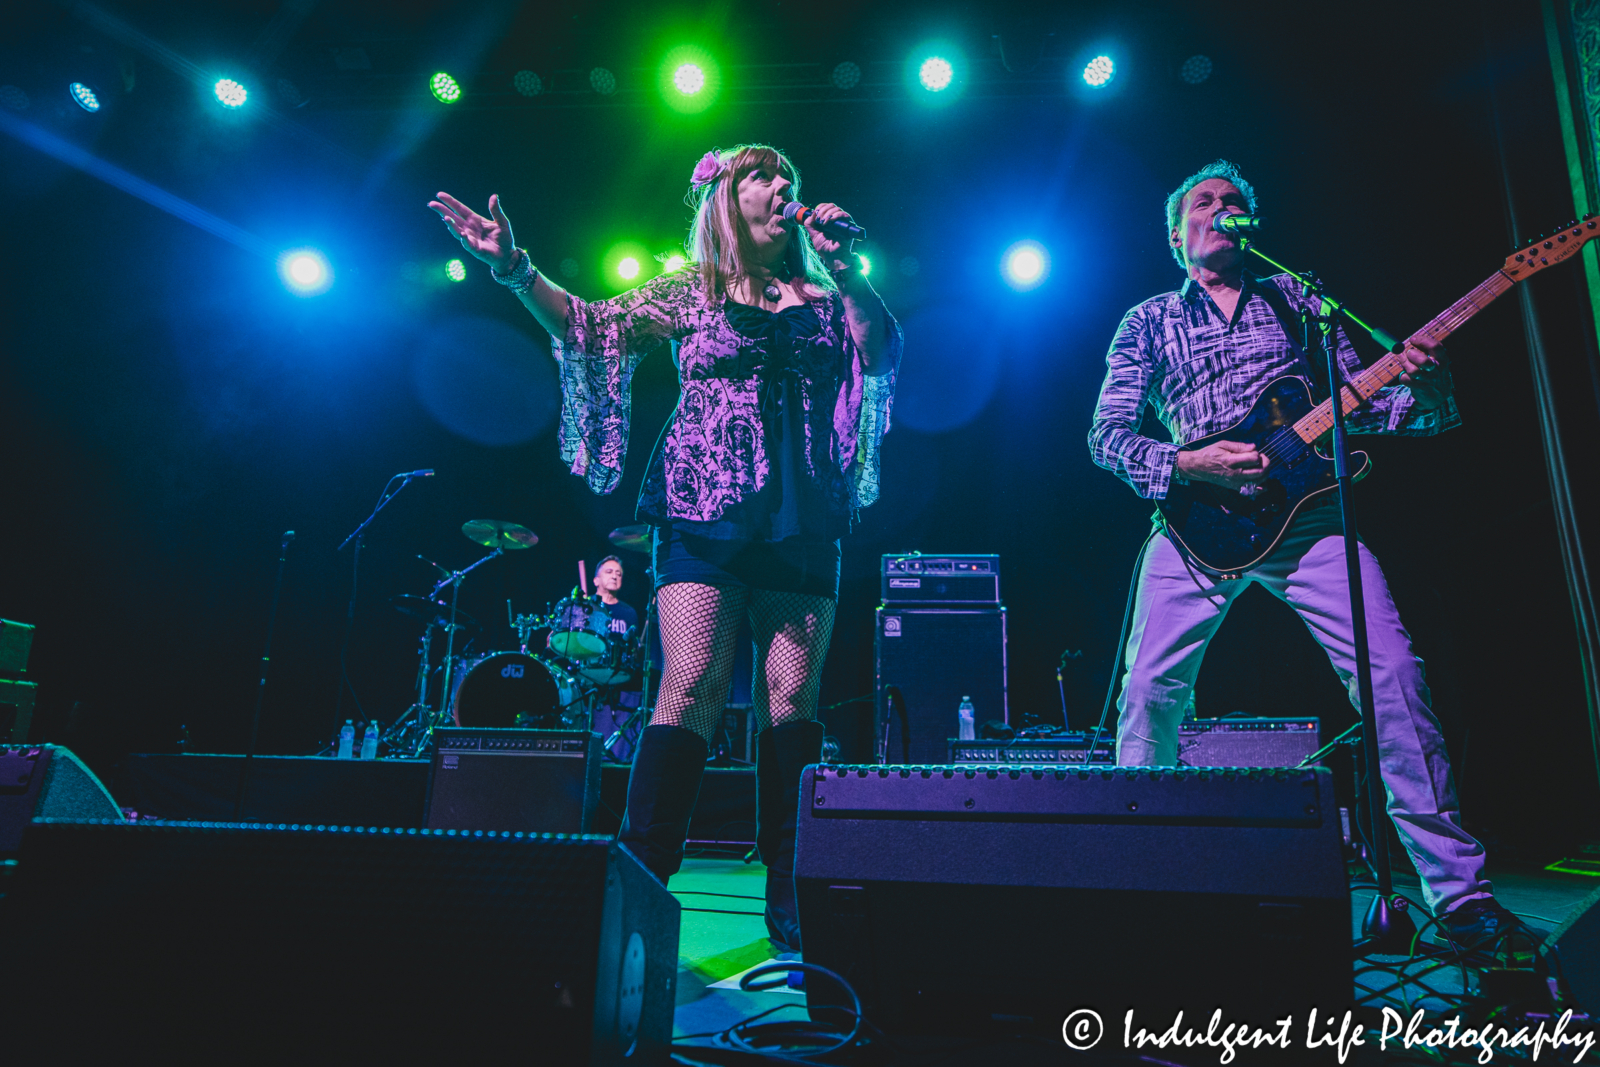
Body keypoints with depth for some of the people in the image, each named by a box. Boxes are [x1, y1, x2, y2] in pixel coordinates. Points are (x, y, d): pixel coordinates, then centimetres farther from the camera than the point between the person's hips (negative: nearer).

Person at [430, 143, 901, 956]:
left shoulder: (822, 297, 17)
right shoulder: (690, 292, 11)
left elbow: (882, 355, 4)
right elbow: (591, 326, 5)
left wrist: (844, 266, -6)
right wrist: (515, 269, -7)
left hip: (803, 523, 3)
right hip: (706, 519, -2)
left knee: (792, 697, -1)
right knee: (691, 688, -12)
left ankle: (788, 895, 8)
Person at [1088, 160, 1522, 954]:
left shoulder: (1295, 296, 19)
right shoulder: (1147, 322, 13)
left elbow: (1355, 404, 15)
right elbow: (1107, 436, 4)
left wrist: (1419, 396, -7)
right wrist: (1186, 465, -12)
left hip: (1304, 509, 1)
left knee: (1393, 670, -12)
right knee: (1148, 689, -8)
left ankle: (1460, 893, -1)